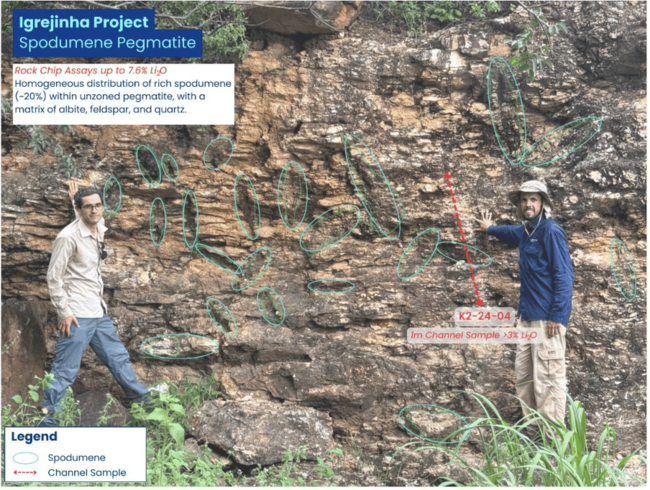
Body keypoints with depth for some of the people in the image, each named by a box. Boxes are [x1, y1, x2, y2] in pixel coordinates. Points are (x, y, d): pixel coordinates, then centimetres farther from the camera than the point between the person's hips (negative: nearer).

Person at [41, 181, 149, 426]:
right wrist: (64, 312, -16)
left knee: (118, 358, 20)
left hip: (98, 312, 8)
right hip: (77, 315, -8)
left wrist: (77, 198, 37)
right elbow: (54, 277, -14)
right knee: (65, 371, -4)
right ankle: (46, 422, 6)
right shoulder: (68, 237, -16)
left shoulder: (99, 228, 7)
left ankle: (142, 401, 35)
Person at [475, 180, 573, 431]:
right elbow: (512, 232, 41)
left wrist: (557, 316, -19)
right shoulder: (526, 231, 14)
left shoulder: (551, 231, -11)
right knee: (523, 374, 11)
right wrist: (490, 228, 58)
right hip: (527, 316, 9)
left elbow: (563, 275, -15)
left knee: (547, 377, -9)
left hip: (547, 317, -9)